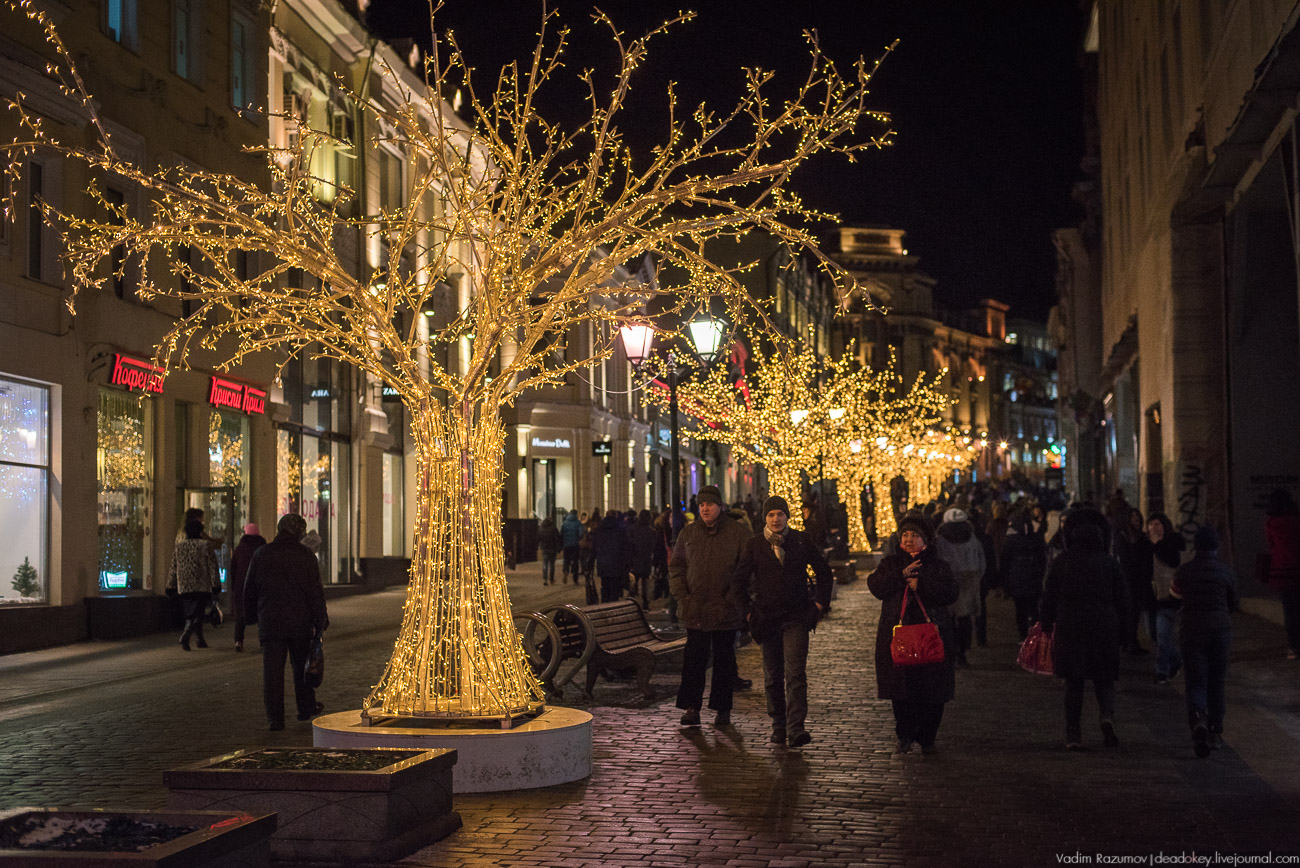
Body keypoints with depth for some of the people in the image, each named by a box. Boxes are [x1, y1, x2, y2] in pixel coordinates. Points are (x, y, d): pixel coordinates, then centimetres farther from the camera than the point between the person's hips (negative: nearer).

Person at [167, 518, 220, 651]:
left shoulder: (178, 547, 9)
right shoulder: (205, 546, -2)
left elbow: (173, 569, 11)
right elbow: (212, 567, -3)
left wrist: (171, 587, 17)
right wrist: (216, 585, 1)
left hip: (184, 588, 4)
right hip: (202, 587, -4)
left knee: (190, 614, 15)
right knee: (197, 615, -5)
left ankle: (199, 640, 19)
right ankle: (185, 636, -26)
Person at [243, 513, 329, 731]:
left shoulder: (262, 554, 2)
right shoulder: (306, 556, -5)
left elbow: (250, 589, 10)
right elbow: (315, 592, -7)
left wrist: (253, 615, 22)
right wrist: (321, 621, 0)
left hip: (270, 622, 1)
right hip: (300, 621, -1)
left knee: (272, 669, 0)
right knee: (301, 665, 16)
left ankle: (275, 718, -3)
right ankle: (306, 708, 28)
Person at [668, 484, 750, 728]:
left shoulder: (736, 533, 0)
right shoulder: (688, 533, 8)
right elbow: (676, 564, 13)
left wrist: (733, 597, -8)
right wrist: (680, 593, 1)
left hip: (726, 609, -2)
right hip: (695, 607, 2)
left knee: (724, 658, 7)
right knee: (694, 657, 0)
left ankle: (723, 709, 15)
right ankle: (691, 707, 4)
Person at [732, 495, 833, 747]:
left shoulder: (801, 541, 1)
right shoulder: (754, 544, 2)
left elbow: (824, 573, 12)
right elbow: (739, 580, 9)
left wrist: (820, 602, 6)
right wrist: (749, 610, 5)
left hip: (796, 617, -2)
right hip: (767, 618, 2)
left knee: (795, 674, -12)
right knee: (773, 677, 9)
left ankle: (796, 729, -15)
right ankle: (778, 727, 20)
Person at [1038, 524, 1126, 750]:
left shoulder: (1060, 562, 3)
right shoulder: (1109, 562, 3)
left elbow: (1049, 598, 5)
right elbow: (1122, 601, 5)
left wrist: (1046, 625, 16)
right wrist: (1113, 620, 19)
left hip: (1069, 628, 0)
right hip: (1104, 627, 0)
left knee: (1073, 682, 6)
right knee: (1104, 679, 11)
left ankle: (1073, 734, 2)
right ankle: (1107, 715, -17)